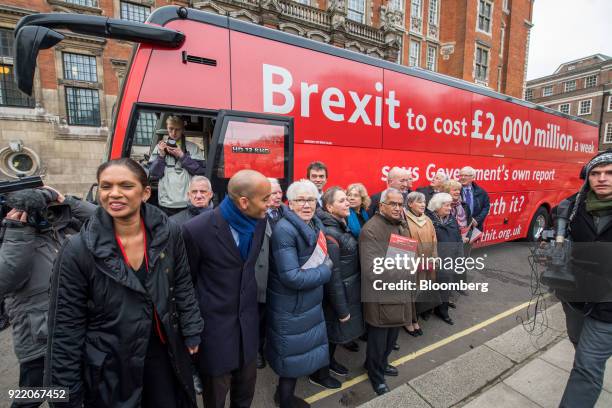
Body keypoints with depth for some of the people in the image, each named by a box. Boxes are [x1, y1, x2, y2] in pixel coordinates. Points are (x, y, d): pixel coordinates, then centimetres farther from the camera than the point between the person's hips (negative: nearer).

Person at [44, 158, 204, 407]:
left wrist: (191, 334, 4)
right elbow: (66, 329, -10)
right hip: (108, 368, -2)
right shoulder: (78, 250, -18)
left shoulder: (168, 233, -12)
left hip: (163, 353, 2)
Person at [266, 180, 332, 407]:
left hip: (310, 303, 8)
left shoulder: (317, 225, 1)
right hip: (291, 308, -8)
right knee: (294, 356, 13)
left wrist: (325, 266, -6)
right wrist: (325, 271, -17)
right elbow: (291, 277, -29)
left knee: (300, 353, 23)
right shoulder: (284, 230, -24)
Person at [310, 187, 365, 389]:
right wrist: (341, 308, -17)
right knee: (331, 332, 12)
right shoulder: (330, 234, -25)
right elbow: (332, 275, -24)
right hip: (337, 294, -8)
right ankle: (319, 373, 35)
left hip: (349, 290, 8)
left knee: (334, 332, 25)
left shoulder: (342, 227, 3)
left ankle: (330, 361, 48)